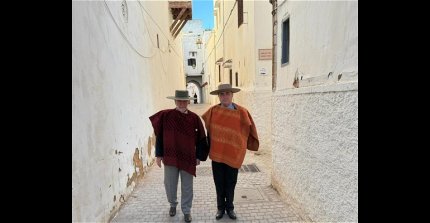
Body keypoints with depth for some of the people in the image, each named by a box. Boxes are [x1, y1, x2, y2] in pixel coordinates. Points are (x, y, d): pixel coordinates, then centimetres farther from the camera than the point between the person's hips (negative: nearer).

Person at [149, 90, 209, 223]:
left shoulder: (194, 118, -6)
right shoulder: (165, 116, -6)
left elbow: (201, 139, 0)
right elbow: (159, 136, 1)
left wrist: (199, 156, 1)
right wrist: (159, 155, 1)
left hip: (188, 158, 0)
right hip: (170, 157, 1)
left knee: (187, 187, 11)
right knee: (169, 184, 16)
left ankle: (186, 211, 31)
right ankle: (173, 204, 44)